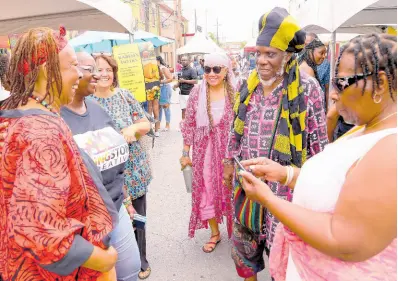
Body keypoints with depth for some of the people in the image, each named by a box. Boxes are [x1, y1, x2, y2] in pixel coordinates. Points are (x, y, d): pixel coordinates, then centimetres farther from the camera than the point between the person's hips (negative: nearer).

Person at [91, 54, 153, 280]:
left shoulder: (125, 95, 2)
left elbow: (146, 125, 4)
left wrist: (133, 127, -16)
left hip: (135, 167, 2)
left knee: (137, 217, 13)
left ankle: (140, 261, 36)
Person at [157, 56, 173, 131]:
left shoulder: (164, 68, -10)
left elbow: (170, 79, -13)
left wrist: (162, 81, -18)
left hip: (165, 88, -7)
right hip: (158, 89, 7)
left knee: (165, 107, -1)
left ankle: (167, 125, 7)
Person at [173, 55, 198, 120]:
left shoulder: (192, 70, -5)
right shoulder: (181, 70, 15)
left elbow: (195, 81, -15)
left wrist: (184, 81, -15)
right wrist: (176, 85, 4)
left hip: (189, 93, -6)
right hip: (182, 93, 6)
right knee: (183, 109, 10)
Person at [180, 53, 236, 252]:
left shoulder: (235, 92, -5)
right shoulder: (197, 92, -1)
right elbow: (189, 125, 2)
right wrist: (185, 153, 2)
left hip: (230, 151, -1)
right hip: (204, 152, 2)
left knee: (229, 190, 10)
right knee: (206, 191, 10)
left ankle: (235, 231, 35)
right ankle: (214, 233, 32)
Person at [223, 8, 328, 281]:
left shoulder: (307, 89, -12)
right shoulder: (248, 85, 2)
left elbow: (318, 141, -7)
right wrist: (230, 161, 13)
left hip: (286, 184, -5)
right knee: (244, 236, 21)